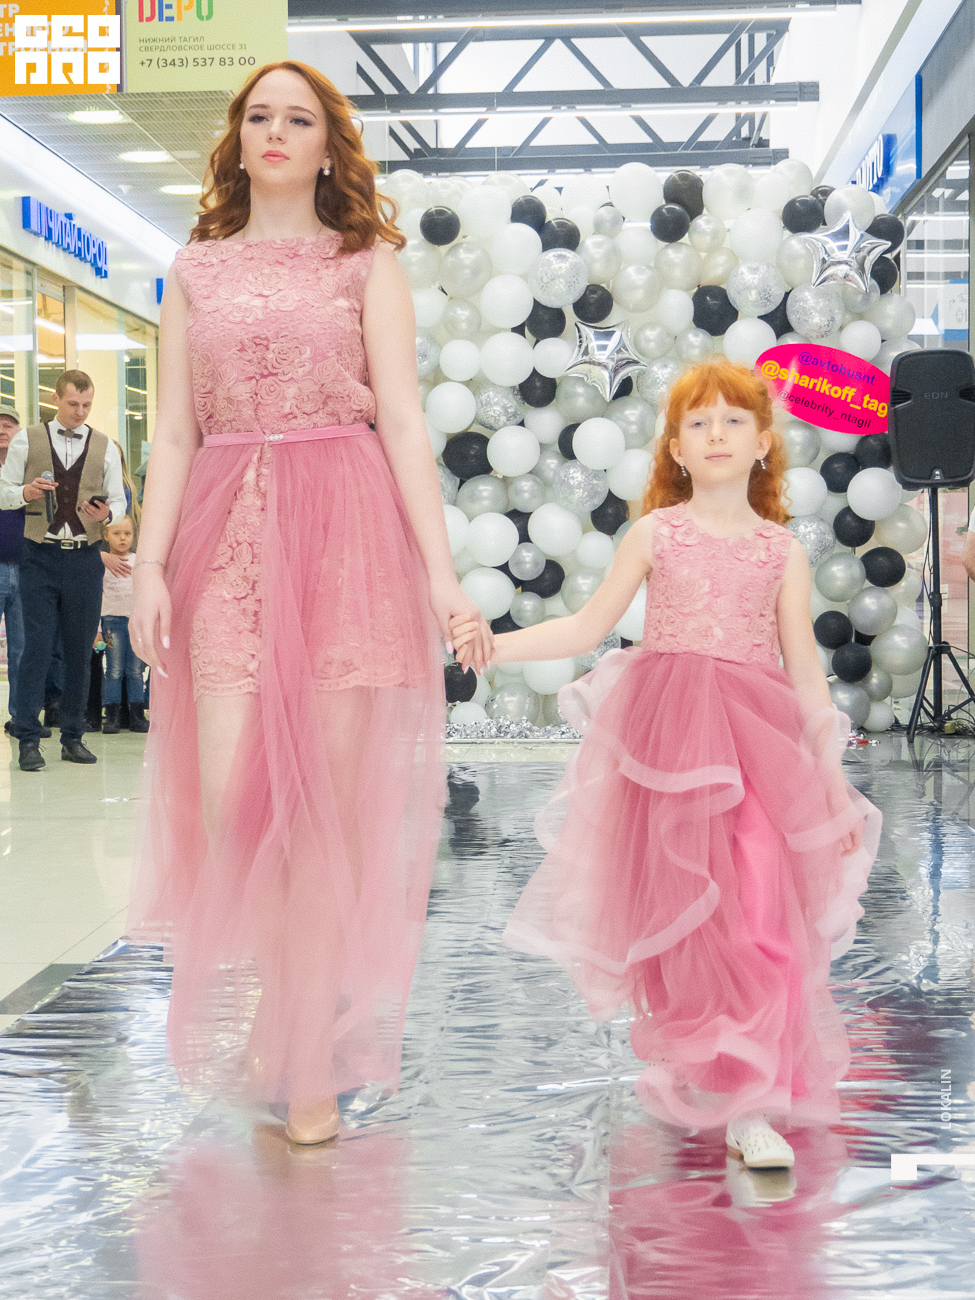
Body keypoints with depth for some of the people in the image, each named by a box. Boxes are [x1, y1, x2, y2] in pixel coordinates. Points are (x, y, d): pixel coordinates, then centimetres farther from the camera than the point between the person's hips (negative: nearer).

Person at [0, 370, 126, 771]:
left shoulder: (105, 447, 8)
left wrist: (106, 513, -14)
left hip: (85, 558, 2)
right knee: (37, 647, -6)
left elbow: (119, 502, 9)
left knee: (80, 650, 6)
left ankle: (73, 738, 15)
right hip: (40, 557, -2)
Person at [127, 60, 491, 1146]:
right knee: (225, 792, -10)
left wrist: (442, 573, -7)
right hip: (225, 531, 2)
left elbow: (402, 420, 2)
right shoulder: (195, 269, 16)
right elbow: (174, 432, 10)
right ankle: (250, 992, 16)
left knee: (327, 795, -3)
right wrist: (150, 565, -2)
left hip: (346, 526, -1)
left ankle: (311, 1052, 8)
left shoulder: (368, 262, 10)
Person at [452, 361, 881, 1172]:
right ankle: (701, 1073, 14)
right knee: (678, 908, -3)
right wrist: (494, 645, -2)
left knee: (761, 908, -8)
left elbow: (803, 667, 10)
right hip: (666, 736, 0)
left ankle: (751, 1104, 2)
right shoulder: (656, 534, 8)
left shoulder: (782, 550, 9)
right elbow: (589, 627, 8)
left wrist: (831, 775, 7)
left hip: (757, 740, 1)